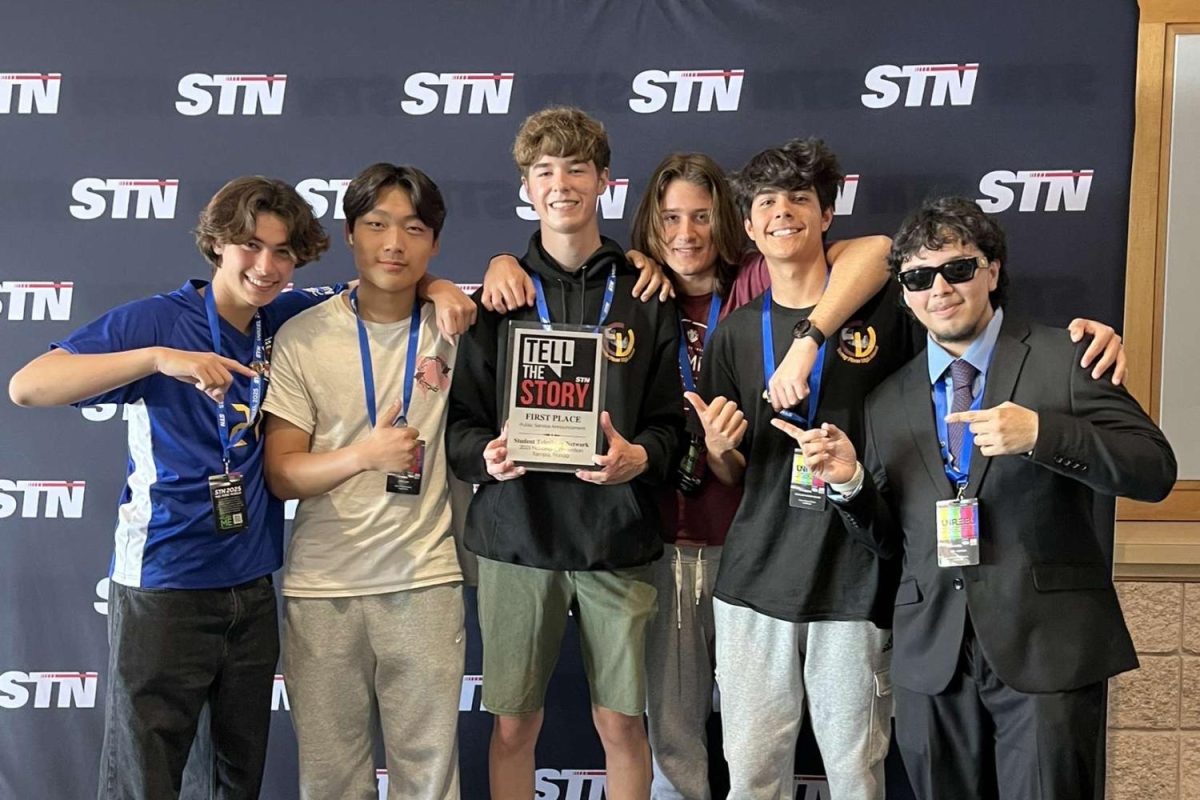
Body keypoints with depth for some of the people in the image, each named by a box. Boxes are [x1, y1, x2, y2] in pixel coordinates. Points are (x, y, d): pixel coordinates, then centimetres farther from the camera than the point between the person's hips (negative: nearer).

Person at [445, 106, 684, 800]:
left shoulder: (646, 296, 5)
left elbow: (672, 420, 4)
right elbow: (460, 420, 5)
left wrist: (640, 456, -17)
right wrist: (485, 454, -16)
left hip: (618, 539, 0)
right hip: (516, 536, 0)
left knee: (622, 722, 6)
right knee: (514, 723, 7)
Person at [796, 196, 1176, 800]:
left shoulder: (1065, 360, 0)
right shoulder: (887, 403, 12)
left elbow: (1155, 470, -7)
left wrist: (1040, 433, -21)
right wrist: (851, 482, -5)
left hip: (1047, 648, -3)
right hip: (931, 657, 4)